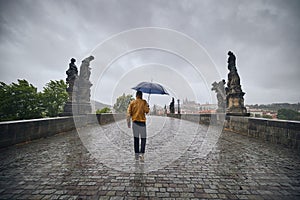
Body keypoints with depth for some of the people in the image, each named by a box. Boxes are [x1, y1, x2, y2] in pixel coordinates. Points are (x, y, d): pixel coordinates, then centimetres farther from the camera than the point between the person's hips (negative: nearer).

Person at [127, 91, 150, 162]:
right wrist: (147, 106, 13)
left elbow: (128, 113, -1)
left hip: (135, 122, 3)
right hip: (142, 122, -3)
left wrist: (128, 122, 3)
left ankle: (136, 154, 19)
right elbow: (147, 111, -7)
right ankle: (141, 153, -3)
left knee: (136, 138, 12)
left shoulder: (132, 102, 5)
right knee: (143, 138, 8)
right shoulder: (144, 102, -2)